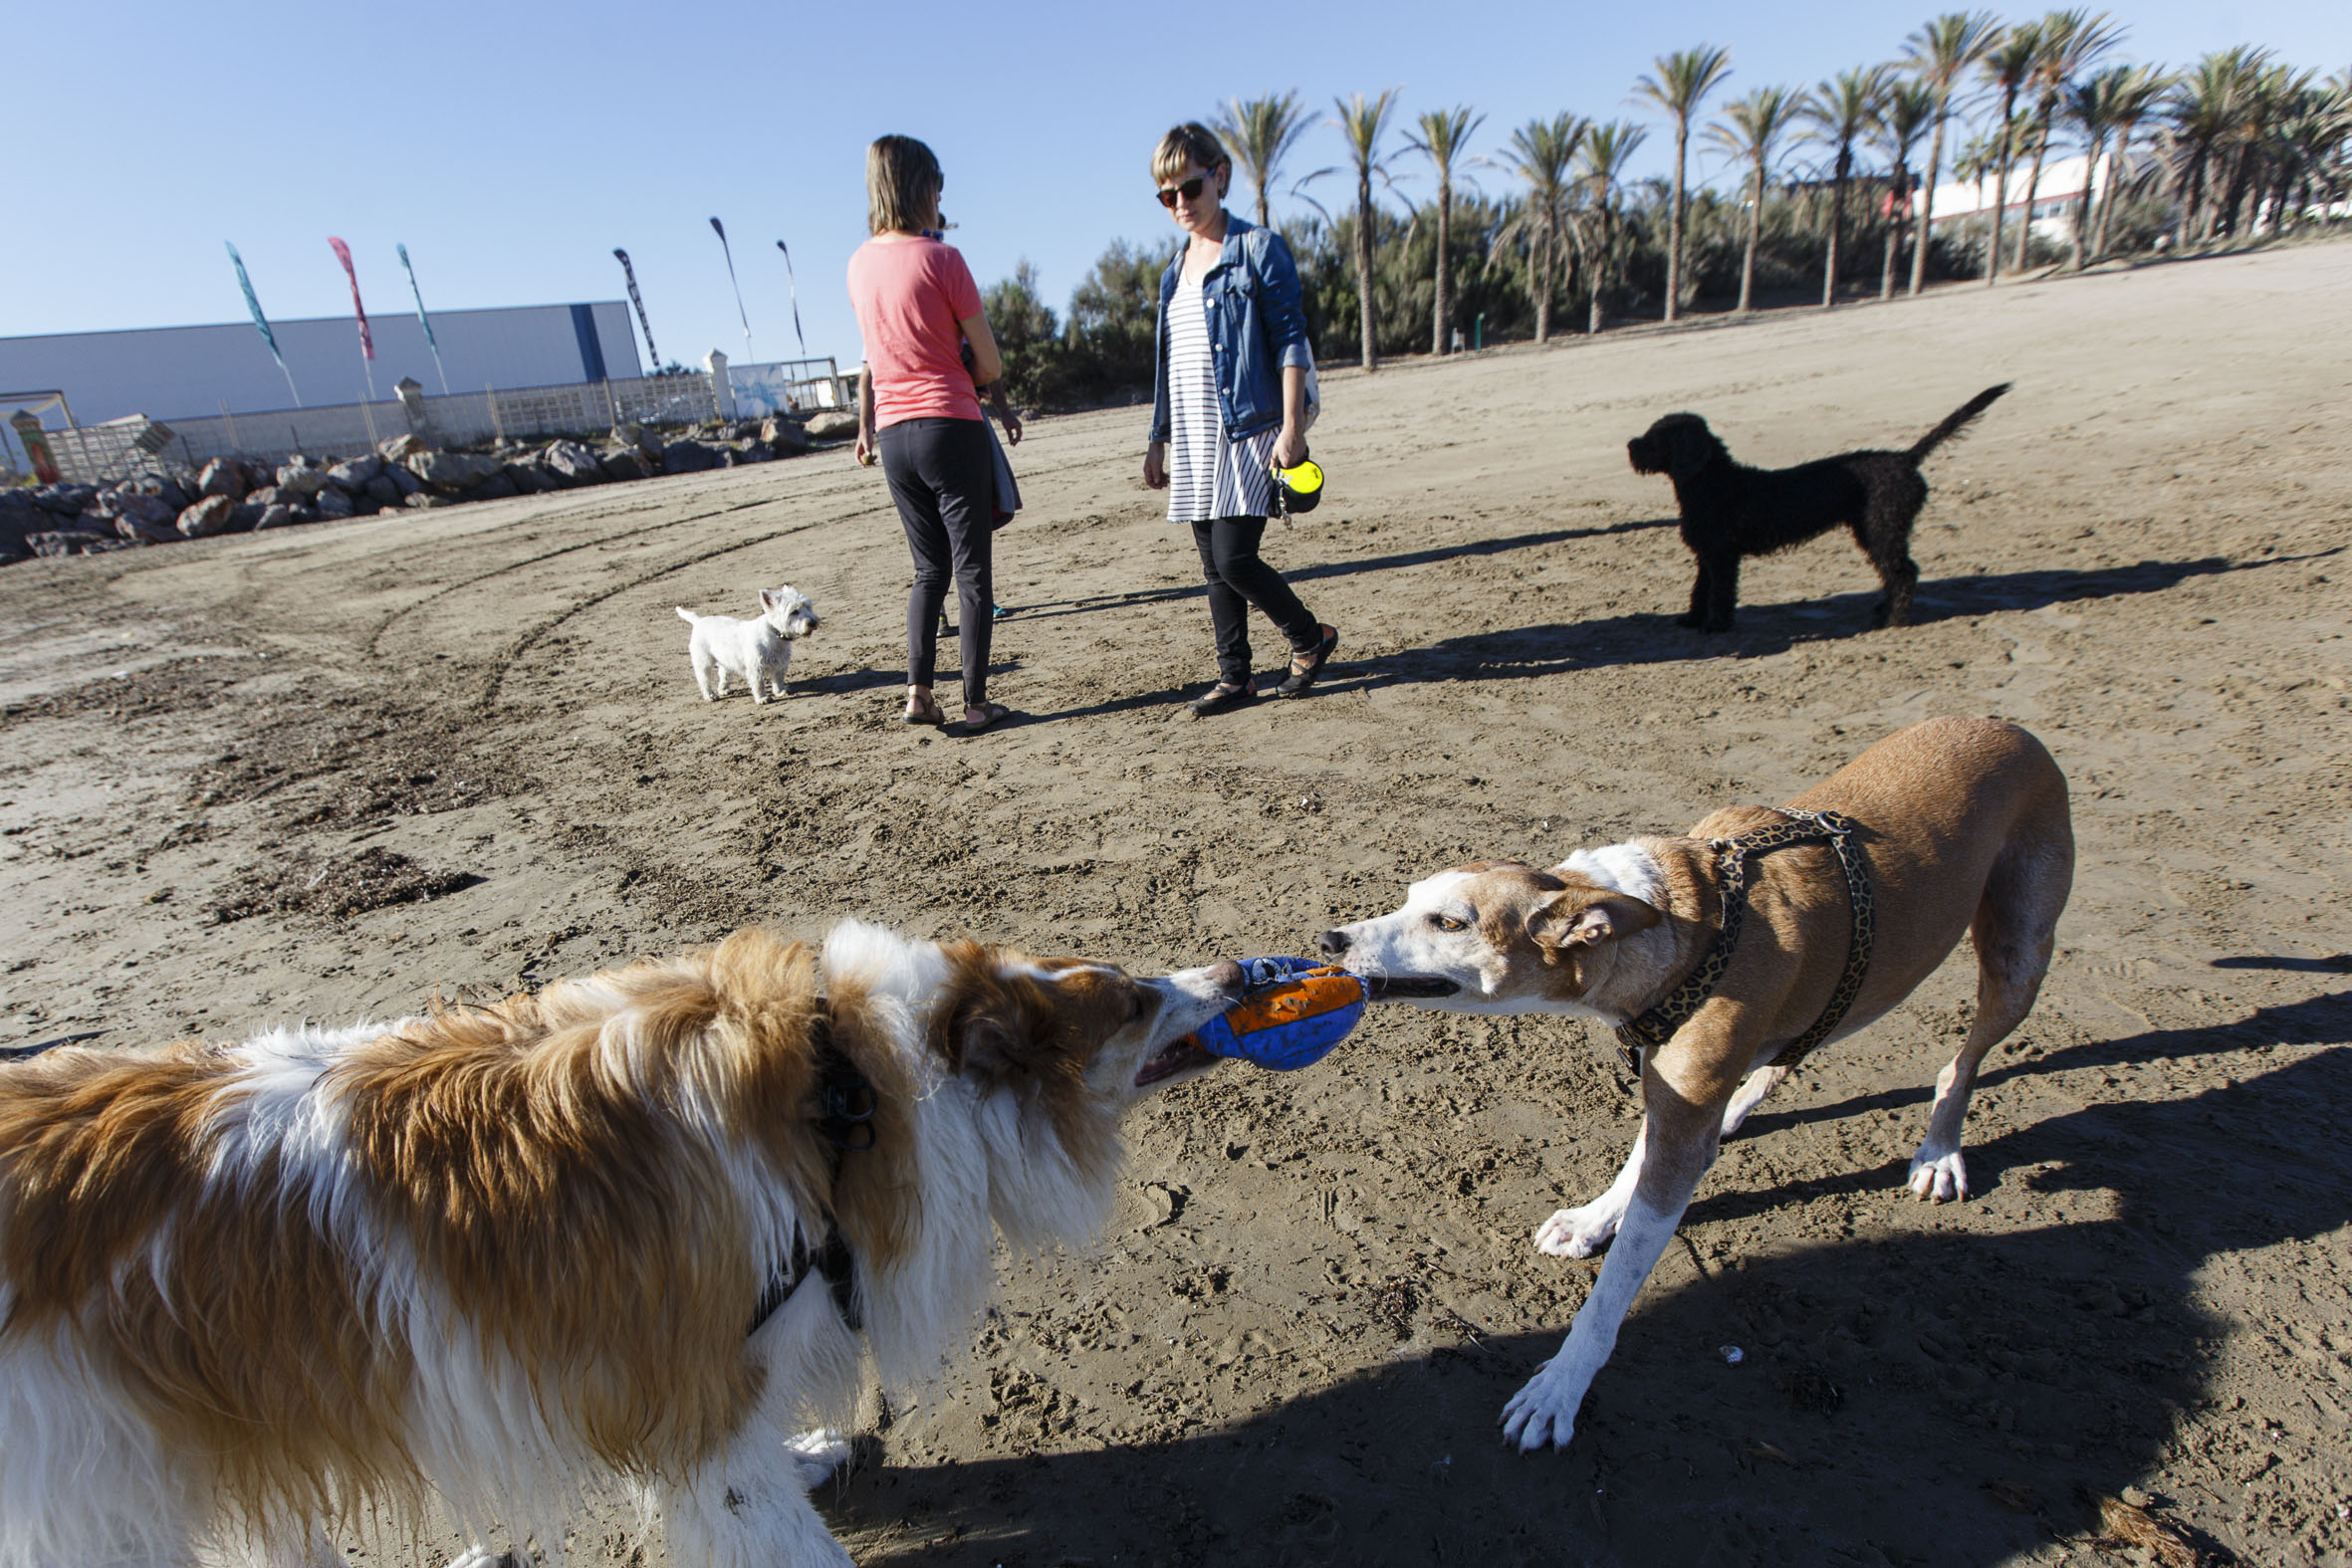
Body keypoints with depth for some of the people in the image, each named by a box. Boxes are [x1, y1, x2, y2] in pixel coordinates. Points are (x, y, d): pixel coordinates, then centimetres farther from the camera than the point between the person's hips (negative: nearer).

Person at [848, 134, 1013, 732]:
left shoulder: (858, 264, 9)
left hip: (894, 435, 6)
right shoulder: (940, 258, -9)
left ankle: (918, 692, 7)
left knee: (929, 569, 15)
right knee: (972, 571, 1)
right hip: (951, 429, -6)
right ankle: (975, 703, 4)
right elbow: (991, 366, -7)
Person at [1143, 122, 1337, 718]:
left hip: (1248, 430, -6)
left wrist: (1291, 427, -15)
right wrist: (1158, 439, 19)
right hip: (1194, 439, 7)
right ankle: (1235, 677, 16)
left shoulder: (1258, 248, -1)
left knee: (1235, 560, -13)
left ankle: (1311, 638, 10)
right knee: (1214, 566, 6)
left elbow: (1291, 341, -7)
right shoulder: (1175, 272, 18)